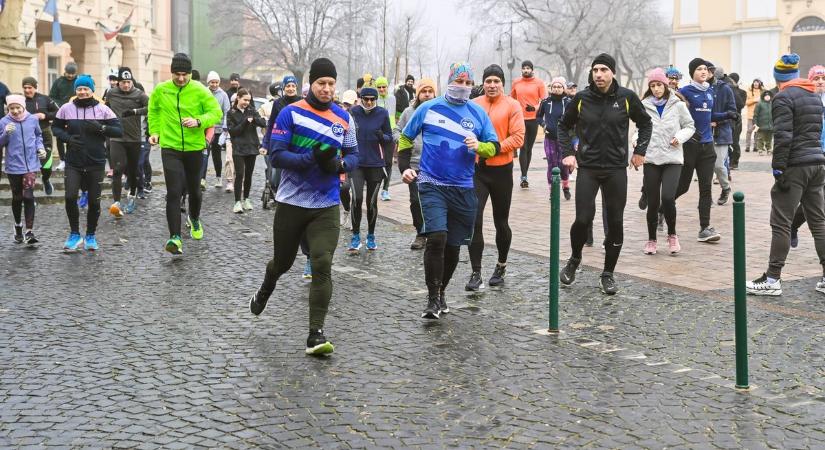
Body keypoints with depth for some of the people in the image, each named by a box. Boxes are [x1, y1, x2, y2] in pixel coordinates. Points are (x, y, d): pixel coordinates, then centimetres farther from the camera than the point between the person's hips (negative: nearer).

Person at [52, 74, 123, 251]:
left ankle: (90, 236, 25)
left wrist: (101, 128, -20)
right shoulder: (66, 109, 1)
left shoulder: (102, 109, -2)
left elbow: (119, 131, -3)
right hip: (73, 163, 0)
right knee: (70, 197, -14)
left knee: (94, 201, 5)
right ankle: (75, 234, 5)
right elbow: (55, 127, 12)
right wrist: (67, 137, -8)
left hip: (96, 163, 0)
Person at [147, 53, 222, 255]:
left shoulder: (200, 90, -8)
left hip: (194, 147, 1)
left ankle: (195, 219, 48)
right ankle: (175, 237, -12)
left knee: (194, 189, 18)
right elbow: (153, 111, 16)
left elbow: (216, 113, -7)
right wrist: (154, 131, 7)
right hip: (170, 148, 0)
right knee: (174, 192, -11)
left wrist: (198, 121, -23)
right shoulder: (160, 90, -2)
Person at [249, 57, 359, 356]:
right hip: (291, 203, -1)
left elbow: (354, 155, 8)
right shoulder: (291, 113, -7)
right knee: (283, 261, 16)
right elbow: (276, 156, -12)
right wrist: (312, 158, -25)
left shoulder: (344, 118, 3)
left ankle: (316, 334, -8)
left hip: (326, 206, 1)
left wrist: (338, 164, -15)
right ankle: (265, 291, 52)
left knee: (322, 265, -13)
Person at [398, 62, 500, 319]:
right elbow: (406, 138, 13)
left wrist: (479, 146, -12)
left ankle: (441, 291, 30)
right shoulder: (428, 109, 2)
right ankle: (433, 299, -9)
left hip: (463, 189, 3)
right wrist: (404, 167, 2)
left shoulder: (478, 113, 7)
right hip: (432, 185, -3)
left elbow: (495, 146, 9)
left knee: (453, 246, 9)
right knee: (436, 237, -19)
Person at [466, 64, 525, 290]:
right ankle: (476, 273, -3)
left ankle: (501, 266, 32)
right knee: (474, 221, -9)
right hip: (477, 169, 1)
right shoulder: (473, 105, 3)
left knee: (501, 222, 12)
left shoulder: (512, 105, -3)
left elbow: (518, 137, -10)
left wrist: (495, 148, -18)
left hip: (501, 170, -1)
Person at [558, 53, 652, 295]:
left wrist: (640, 151, 7)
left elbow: (645, 123, 14)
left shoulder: (626, 97, -2)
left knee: (615, 223, 3)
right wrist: (567, 152, 4)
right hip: (587, 168, 0)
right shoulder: (581, 98, -1)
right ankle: (574, 259, 20)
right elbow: (564, 126, 14)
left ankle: (608, 274, 17)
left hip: (616, 169, 1)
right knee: (583, 219, -9)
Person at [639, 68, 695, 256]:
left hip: (673, 159, -1)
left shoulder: (678, 105, 2)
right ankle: (651, 239, 21)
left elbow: (690, 126, 10)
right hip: (651, 159, 1)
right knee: (652, 202, 3)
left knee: (668, 198, -16)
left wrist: (680, 137, -7)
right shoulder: (644, 105, 3)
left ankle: (672, 234, 8)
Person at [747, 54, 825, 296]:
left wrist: (778, 169, -16)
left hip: (795, 166, -8)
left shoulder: (783, 97, -10)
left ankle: (773, 279, -2)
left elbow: (783, 137, -17)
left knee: (781, 224, -4)